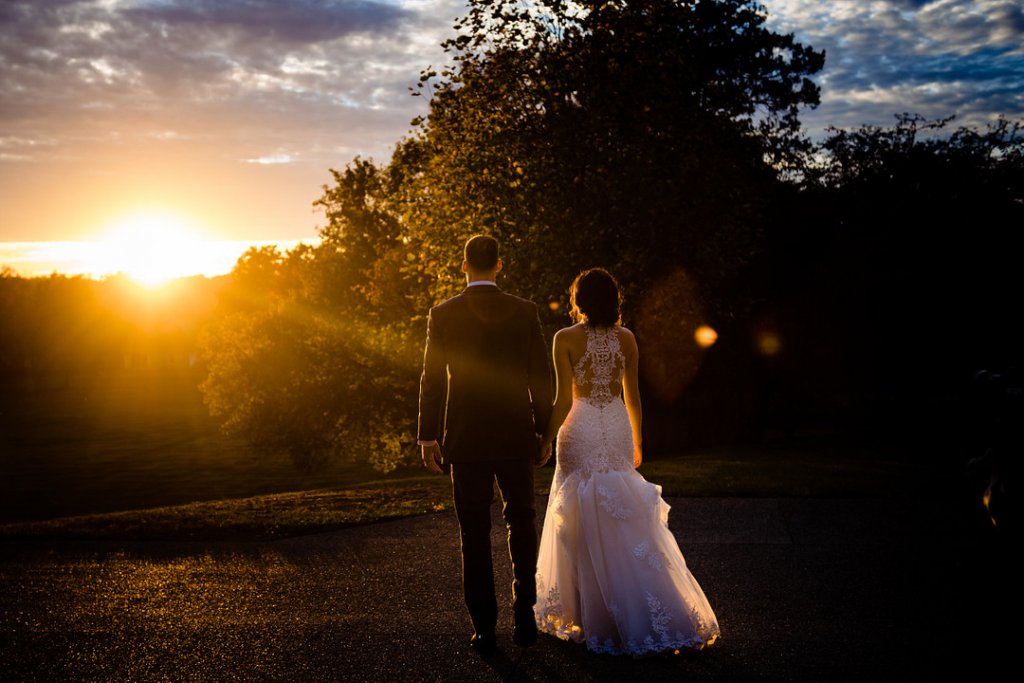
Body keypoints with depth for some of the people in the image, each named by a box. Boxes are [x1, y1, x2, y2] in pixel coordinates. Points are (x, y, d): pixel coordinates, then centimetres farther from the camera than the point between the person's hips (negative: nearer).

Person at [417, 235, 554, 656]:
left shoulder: (442, 314, -4)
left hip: (465, 440, -1)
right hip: (516, 437, 1)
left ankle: (484, 628, 10)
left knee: (475, 534, 7)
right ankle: (523, 614, 12)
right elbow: (541, 378, 0)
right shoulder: (525, 312, -1)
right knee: (521, 522, 18)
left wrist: (427, 437, 4)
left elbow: (432, 380, -3)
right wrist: (544, 431, 10)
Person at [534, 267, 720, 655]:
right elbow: (632, 397, 7)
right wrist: (637, 440, 19)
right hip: (617, 432, 4)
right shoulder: (627, 339, 3)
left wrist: (545, 441, -1)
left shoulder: (566, 339, -7)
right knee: (625, 524, 11)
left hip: (580, 433, -3)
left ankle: (589, 616, 10)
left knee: (583, 525, 5)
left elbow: (564, 401, -10)